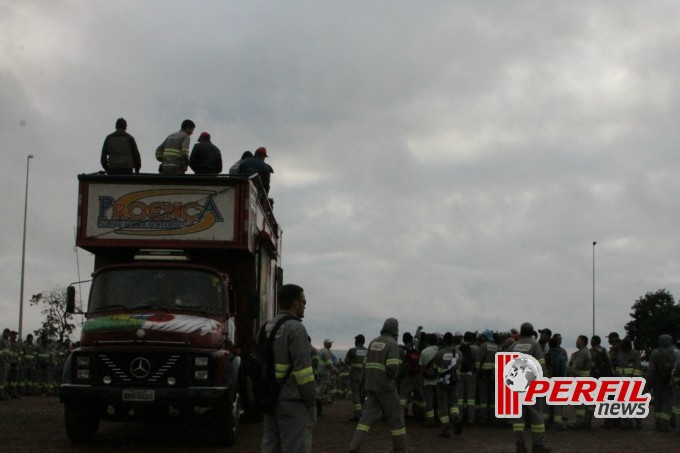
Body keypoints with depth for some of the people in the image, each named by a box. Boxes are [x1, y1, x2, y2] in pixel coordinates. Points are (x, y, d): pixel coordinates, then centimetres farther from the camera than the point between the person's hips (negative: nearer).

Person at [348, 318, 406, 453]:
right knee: (395, 416, 7)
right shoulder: (392, 344, -12)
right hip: (386, 386, -6)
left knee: (368, 416, 3)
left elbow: (367, 364, 14)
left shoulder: (373, 342, 12)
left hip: (372, 386, 6)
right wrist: (393, 376, -1)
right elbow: (393, 366, -22)